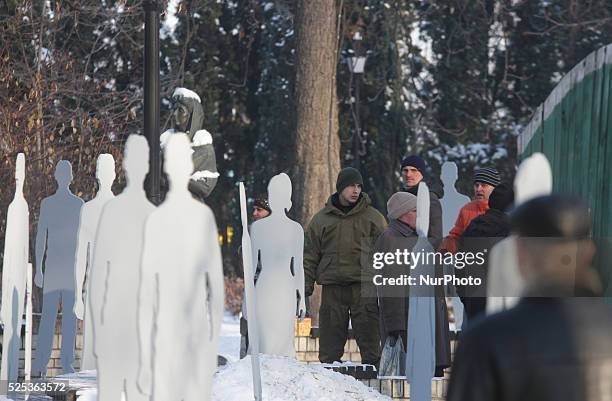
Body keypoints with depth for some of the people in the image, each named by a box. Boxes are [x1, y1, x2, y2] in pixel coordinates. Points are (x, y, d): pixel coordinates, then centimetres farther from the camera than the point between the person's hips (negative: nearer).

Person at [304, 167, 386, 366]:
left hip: (364, 285, -1)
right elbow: (310, 255, 13)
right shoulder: (322, 219, 12)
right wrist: (306, 286, 4)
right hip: (332, 287, 1)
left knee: (368, 335, -5)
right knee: (330, 338, 2)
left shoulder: (372, 217, 9)